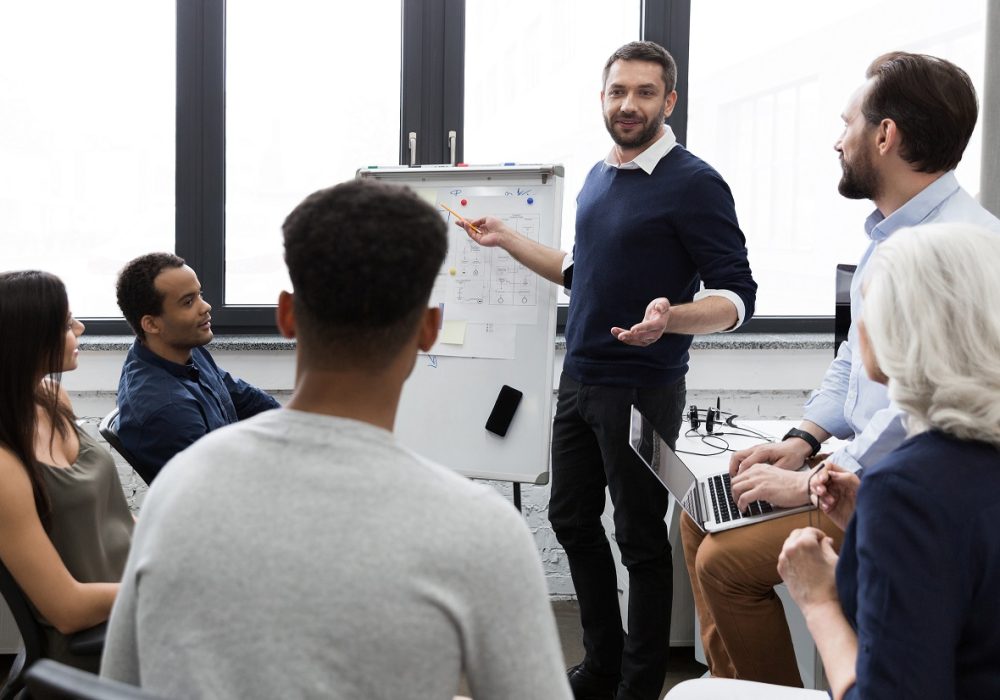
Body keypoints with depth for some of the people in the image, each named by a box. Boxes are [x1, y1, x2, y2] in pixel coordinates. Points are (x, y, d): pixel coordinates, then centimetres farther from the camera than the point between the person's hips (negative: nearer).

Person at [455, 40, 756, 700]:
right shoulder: (598, 177, 10)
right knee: (572, 519, 15)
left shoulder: (694, 185, -13)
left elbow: (737, 295, -17)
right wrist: (507, 239, 19)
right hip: (579, 379, 8)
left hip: (643, 390, -8)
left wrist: (670, 317, -35)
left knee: (640, 536, 4)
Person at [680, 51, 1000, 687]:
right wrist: (804, 440, 7)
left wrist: (815, 481, -22)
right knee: (700, 517, 10)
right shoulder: (887, 234, 11)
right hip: (862, 466, 10)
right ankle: (733, 683, 21)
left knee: (726, 558, -17)